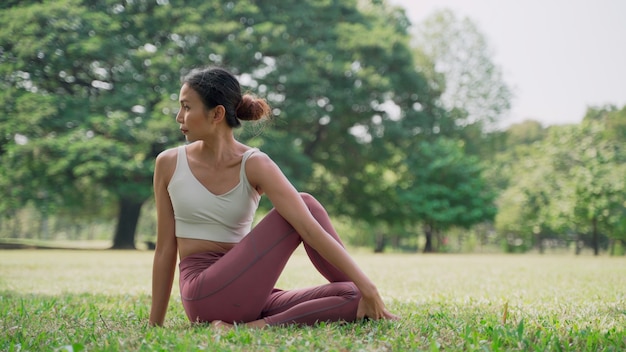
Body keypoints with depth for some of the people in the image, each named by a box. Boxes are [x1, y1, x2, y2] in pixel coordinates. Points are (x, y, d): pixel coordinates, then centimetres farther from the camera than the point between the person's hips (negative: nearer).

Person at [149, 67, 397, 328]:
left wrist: (366, 287, -21)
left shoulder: (254, 165, -4)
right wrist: (154, 325, 9)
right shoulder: (169, 164, 0)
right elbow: (165, 249, 5)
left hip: (248, 295, 2)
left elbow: (310, 228, -14)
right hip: (204, 295, -2)